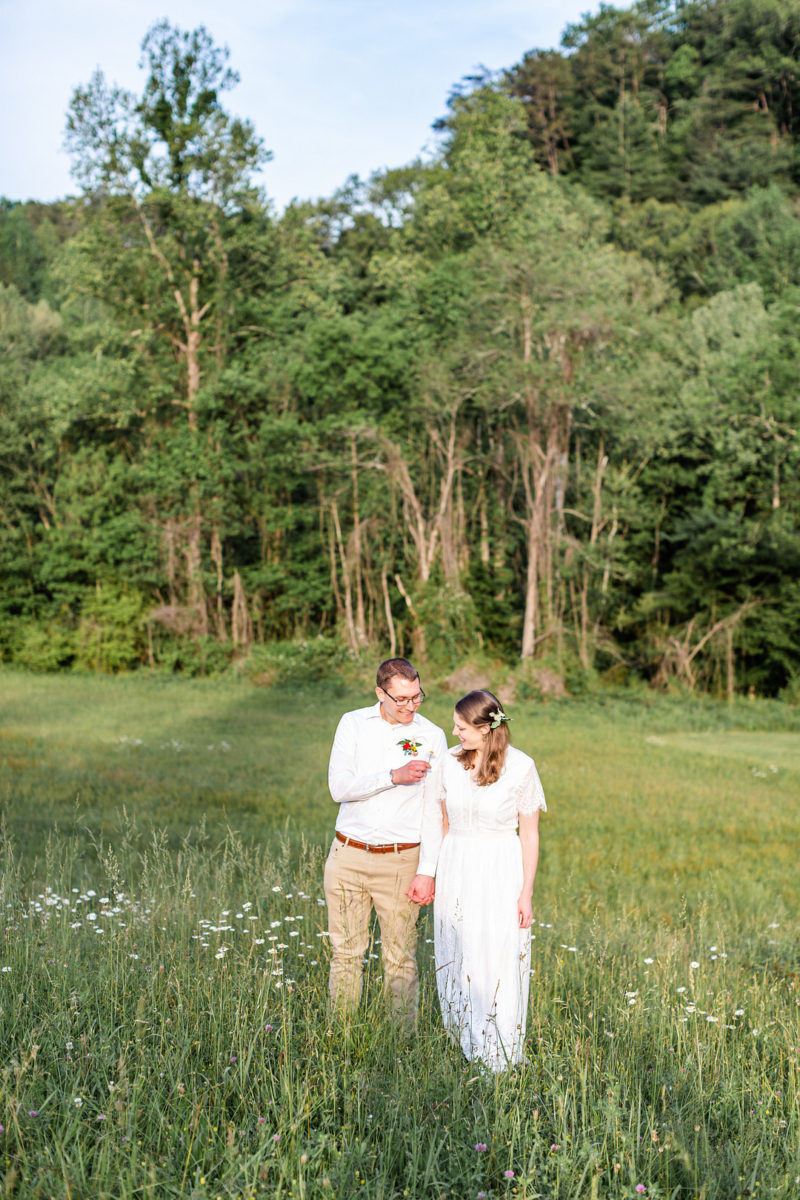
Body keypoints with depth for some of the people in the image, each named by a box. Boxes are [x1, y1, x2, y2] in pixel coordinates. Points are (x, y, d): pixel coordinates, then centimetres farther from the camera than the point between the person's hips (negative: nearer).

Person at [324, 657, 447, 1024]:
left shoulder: (432, 737, -1)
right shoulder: (353, 724, 2)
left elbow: (433, 811, -1)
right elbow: (339, 787, -9)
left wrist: (427, 872, -7)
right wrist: (394, 776, -20)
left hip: (400, 861, -1)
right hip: (348, 856, 2)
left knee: (401, 958, 2)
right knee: (346, 952, 9)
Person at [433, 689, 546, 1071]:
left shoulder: (520, 768, -9)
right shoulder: (451, 761, 2)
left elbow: (529, 834, -4)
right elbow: (444, 822, 11)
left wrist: (526, 892, -5)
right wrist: (432, 873, 10)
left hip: (500, 871, -4)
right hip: (456, 867, 4)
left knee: (497, 961, -3)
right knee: (455, 959, 7)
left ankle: (499, 1055, 9)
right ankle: (462, 1047, 22)